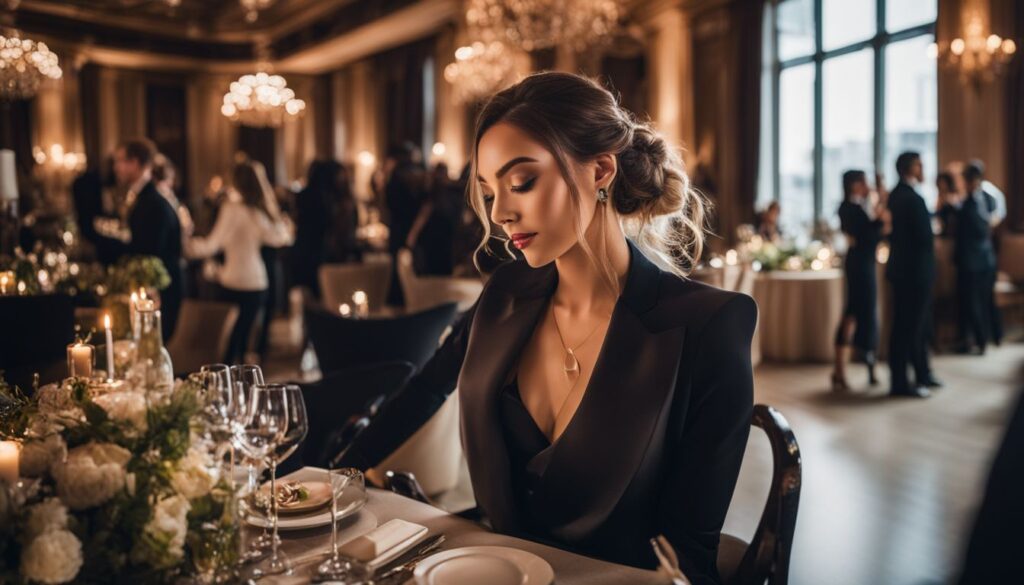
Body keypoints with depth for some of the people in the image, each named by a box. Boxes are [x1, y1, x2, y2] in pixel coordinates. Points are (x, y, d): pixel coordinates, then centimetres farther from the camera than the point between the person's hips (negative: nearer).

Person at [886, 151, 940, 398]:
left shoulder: (896, 195, 10)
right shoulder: (912, 199, -20)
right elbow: (925, 237, -22)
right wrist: (932, 240, 0)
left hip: (904, 268, 10)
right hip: (914, 270, -10)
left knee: (920, 325, 19)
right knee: (908, 327, -3)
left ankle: (922, 375, 31)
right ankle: (900, 383, 3)